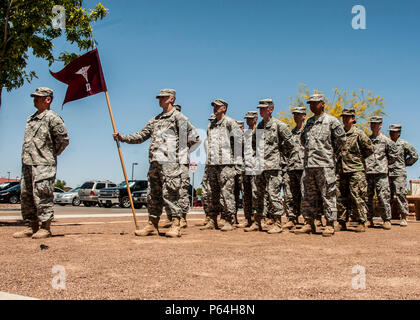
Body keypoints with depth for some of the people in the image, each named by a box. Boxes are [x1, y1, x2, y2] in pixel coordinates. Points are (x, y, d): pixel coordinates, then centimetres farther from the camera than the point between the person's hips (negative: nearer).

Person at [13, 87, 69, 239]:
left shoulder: (52, 118, -6)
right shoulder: (31, 119, 19)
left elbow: (64, 139, -9)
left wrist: (52, 154, -3)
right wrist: (26, 156, 18)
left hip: (43, 164, -9)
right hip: (27, 164, 9)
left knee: (42, 195, -9)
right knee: (26, 195, 9)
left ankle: (45, 228, -3)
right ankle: (32, 227, 17)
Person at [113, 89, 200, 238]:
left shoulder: (179, 117, 0)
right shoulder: (155, 120, 22)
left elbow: (195, 138, -1)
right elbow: (141, 136, 23)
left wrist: (182, 153, -2)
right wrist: (123, 137, 13)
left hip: (170, 162, -7)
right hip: (154, 162, 8)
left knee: (170, 193, -10)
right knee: (153, 194, 9)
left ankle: (175, 226, -5)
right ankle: (152, 225, 16)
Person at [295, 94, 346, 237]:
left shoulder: (331, 120, -1)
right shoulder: (309, 122, 17)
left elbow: (341, 139, -1)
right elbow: (303, 139, 27)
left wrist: (333, 153, 3)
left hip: (325, 164, -6)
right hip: (308, 164, 7)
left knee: (328, 195, -3)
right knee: (308, 195, 8)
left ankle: (330, 225, 3)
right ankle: (309, 223, 15)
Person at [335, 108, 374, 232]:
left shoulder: (359, 133, -2)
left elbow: (370, 149, 0)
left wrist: (358, 158, 4)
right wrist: (341, 158, 11)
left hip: (356, 171, -5)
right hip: (341, 170, 5)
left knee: (357, 197, -5)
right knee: (340, 197, 5)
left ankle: (361, 223, 1)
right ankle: (341, 223, 12)